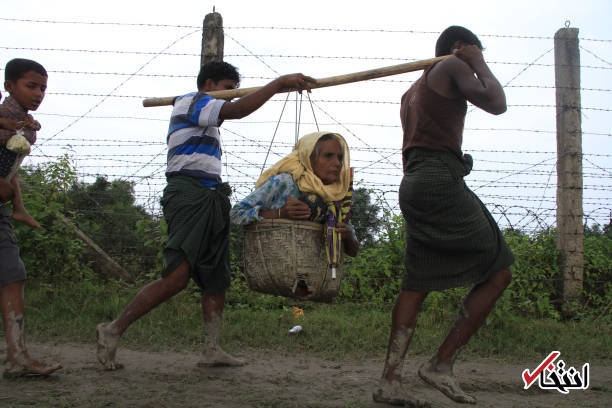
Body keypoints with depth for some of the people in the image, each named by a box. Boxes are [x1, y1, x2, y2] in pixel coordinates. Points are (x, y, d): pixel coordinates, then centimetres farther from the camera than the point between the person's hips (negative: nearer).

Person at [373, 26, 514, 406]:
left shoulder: (412, 92, 30)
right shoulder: (451, 67, 4)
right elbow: (496, 103, -9)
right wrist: (479, 64, 7)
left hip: (413, 183, 9)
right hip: (441, 179, -9)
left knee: (417, 285, 7)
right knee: (498, 273, -4)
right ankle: (441, 365, -7)